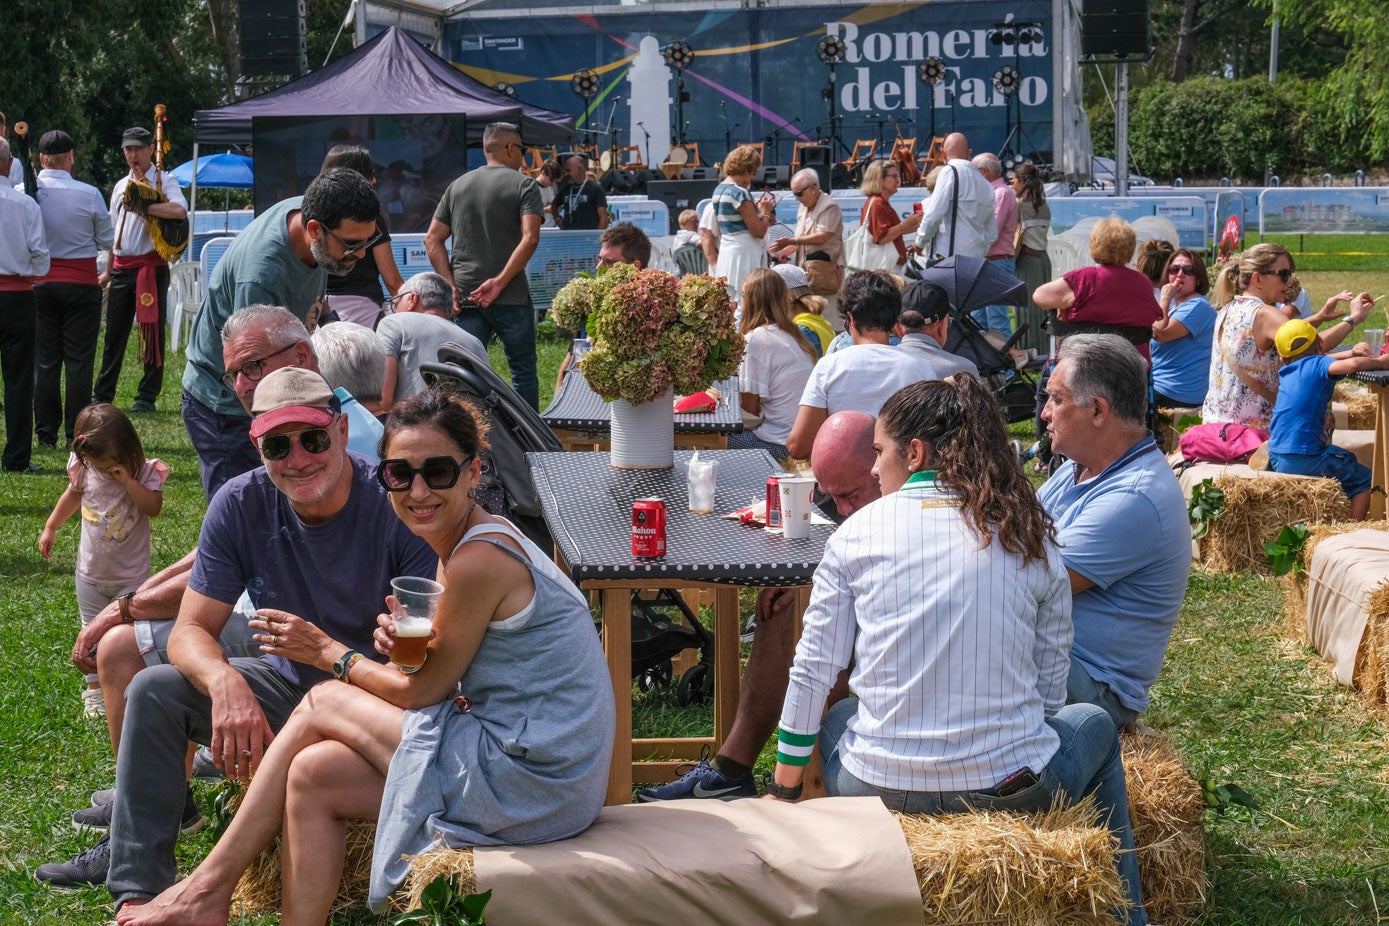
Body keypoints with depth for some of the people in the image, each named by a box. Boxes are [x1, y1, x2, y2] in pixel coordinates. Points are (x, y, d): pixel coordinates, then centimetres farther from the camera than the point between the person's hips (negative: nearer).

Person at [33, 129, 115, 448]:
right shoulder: (89, 194, -9)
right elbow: (108, 242, 1)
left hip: (40, 286, 2)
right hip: (81, 285, -2)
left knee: (44, 360, 8)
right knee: (79, 361, 2)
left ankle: (46, 433, 9)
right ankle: (76, 434, 2)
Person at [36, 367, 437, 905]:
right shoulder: (242, 505, -8)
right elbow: (192, 631, -9)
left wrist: (326, 650, -36)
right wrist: (225, 682, -33)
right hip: (288, 686, 5)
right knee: (155, 690, -11)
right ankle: (136, 887, -7)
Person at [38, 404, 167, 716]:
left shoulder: (145, 472, -16)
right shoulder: (84, 469, -6)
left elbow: (153, 507, -29)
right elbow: (72, 495, 14)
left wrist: (128, 480, -34)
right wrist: (50, 528, 18)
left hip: (130, 575, -3)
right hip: (91, 571, 3)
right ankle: (95, 690, 18)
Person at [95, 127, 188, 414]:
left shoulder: (164, 181, -2)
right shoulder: (120, 186, 17)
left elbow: (180, 210, -24)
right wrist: (108, 270, 21)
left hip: (151, 266, -5)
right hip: (121, 267, 6)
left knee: (152, 332, -1)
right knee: (114, 333, 8)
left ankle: (147, 397, 6)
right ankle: (102, 395, 13)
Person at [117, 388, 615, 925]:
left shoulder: (479, 560, -18)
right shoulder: (466, 541, 12)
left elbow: (424, 692, -9)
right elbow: (443, 670, 16)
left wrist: (329, 654, 5)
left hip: (531, 778, -9)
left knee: (324, 704, -1)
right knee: (313, 773, 7)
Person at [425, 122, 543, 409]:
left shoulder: (458, 186, 13)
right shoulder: (523, 185, -3)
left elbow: (432, 239, 8)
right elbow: (530, 238, -17)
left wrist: (451, 285, 1)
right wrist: (499, 282, -16)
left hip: (466, 298, 4)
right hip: (511, 298, -4)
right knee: (523, 371, 9)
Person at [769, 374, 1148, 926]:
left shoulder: (856, 532, -2)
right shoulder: (1031, 539, 0)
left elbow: (812, 672, -1)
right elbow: (1051, 691, 4)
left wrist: (783, 790, 10)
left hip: (880, 792, 0)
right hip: (1012, 793, 0)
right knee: (1095, 725, 33)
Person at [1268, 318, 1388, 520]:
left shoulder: (1287, 371, 15)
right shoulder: (1318, 365, -5)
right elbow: (1352, 365, -25)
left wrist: (1350, 353, 22)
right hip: (1304, 460, -8)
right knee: (1365, 481, 5)